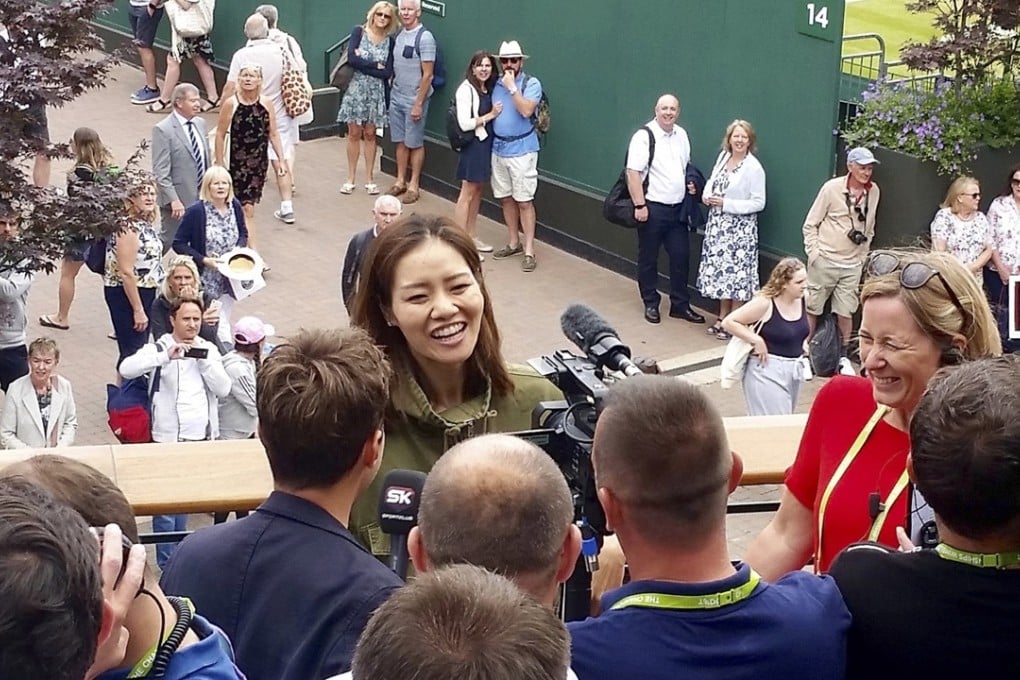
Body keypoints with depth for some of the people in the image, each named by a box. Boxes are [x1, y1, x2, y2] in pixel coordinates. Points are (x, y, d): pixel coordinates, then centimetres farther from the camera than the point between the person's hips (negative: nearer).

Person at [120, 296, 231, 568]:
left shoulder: (208, 350, 7)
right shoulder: (158, 348, -5)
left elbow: (223, 389, 0)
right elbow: (126, 369, -22)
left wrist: (204, 362, -13)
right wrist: (167, 356, -29)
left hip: (200, 438, 4)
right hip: (167, 438, -4)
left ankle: (178, 553, 32)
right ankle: (166, 564, 6)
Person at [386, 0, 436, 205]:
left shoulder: (425, 37, -13)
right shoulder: (399, 36, 8)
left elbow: (427, 75, -15)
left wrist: (418, 104, -16)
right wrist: (392, 92, 9)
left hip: (413, 101, -6)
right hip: (396, 98, 6)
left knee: (414, 144, 2)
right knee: (400, 142, 11)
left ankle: (414, 186, 10)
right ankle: (400, 181, 20)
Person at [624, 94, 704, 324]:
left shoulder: (681, 135, 10)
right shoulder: (644, 136, -13)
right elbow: (633, 173, -16)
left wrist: (690, 184, 7)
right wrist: (639, 205, -20)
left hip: (678, 208, 6)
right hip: (652, 208, -6)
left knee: (681, 256, 6)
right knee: (648, 258, 6)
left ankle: (680, 305, 17)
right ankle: (650, 304, 19)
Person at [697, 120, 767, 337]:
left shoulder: (754, 168, -14)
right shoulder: (723, 157, 5)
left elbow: (758, 203, -15)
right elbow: (712, 180, 21)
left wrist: (726, 204, -18)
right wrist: (706, 196, -1)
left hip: (739, 228, -7)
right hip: (718, 225, 7)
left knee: (736, 272, -2)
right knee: (720, 270, 12)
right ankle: (722, 318, 24)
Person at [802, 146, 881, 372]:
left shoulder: (874, 192, 2)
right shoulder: (832, 188, -9)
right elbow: (810, 224, -3)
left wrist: (863, 256, 11)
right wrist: (813, 253, -10)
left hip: (852, 265, 3)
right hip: (824, 261, -3)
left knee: (845, 311, 6)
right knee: (812, 308, 5)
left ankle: (844, 357, 20)